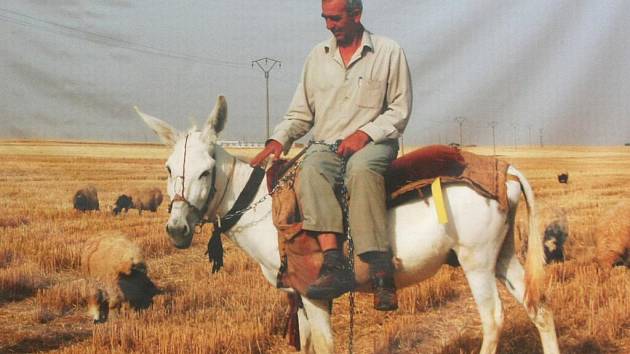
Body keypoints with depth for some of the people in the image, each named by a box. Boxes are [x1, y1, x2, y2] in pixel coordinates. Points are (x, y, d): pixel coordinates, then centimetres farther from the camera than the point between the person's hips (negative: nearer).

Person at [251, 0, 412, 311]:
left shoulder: (389, 52, 6)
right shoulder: (317, 56, 16)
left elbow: (400, 110, 2)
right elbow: (300, 113, 17)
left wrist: (365, 133, -13)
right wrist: (278, 140, -1)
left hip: (373, 143, -3)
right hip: (326, 145, 3)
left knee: (361, 168, -39)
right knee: (311, 170, -34)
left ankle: (381, 272, -42)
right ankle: (335, 265, -44)